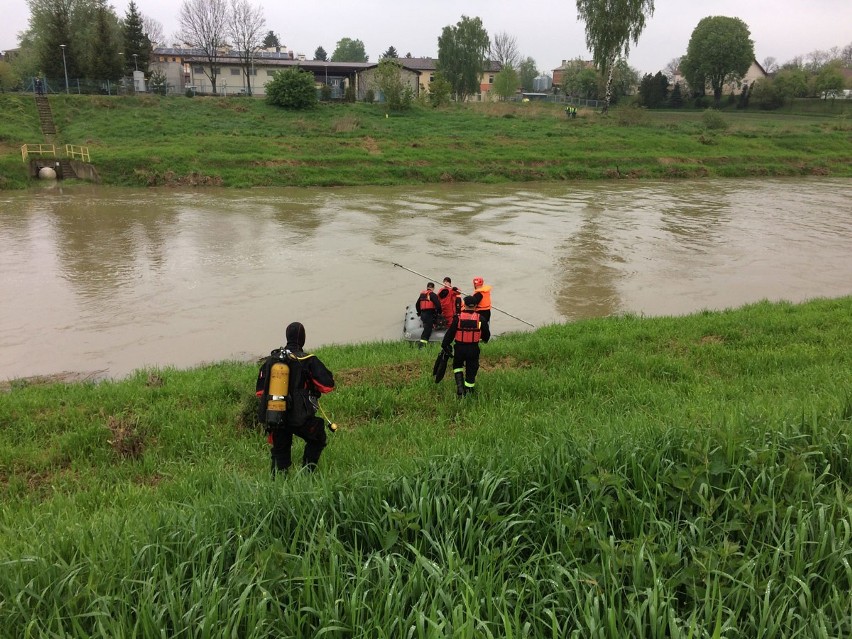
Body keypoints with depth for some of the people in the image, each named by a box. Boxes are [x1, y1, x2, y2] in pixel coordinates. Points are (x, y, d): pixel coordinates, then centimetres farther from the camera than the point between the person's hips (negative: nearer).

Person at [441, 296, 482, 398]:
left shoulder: (458, 318, -7)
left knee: (457, 366, 23)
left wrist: (445, 345, 8)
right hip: (473, 349, 0)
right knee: (471, 371, 12)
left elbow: (450, 333, -4)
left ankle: (459, 385, 4)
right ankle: (468, 392, 17)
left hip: (460, 348, 0)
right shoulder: (480, 318, -4)